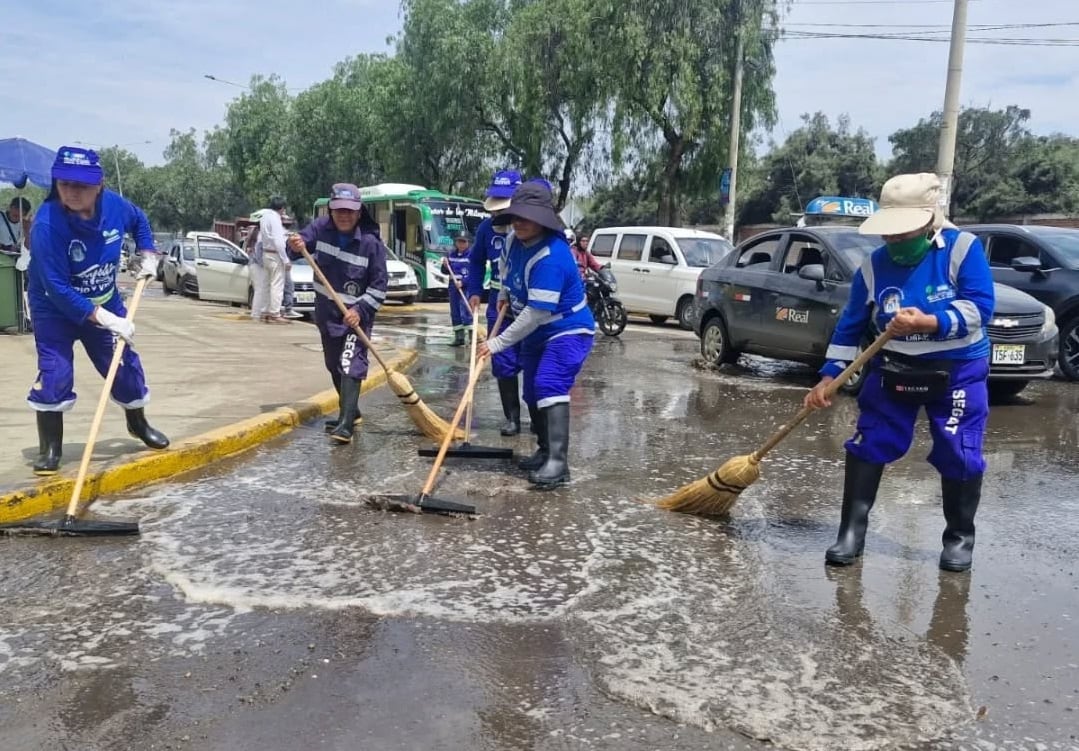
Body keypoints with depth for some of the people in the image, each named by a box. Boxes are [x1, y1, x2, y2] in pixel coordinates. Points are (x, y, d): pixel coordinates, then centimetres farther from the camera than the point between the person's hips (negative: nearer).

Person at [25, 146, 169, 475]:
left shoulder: (115, 205, -17)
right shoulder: (47, 224, -31)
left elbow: (139, 220, 10)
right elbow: (58, 291, -32)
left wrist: (148, 256, -2)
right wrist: (105, 319, -36)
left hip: (106, 303, 5)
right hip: (55, 309, -4)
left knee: (126, 364, 11)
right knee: (55, 371, -14)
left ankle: (138, 424, 37)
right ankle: (50, 449, 2)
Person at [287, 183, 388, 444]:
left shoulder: (371, 242, -15)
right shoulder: (321, 227, -3)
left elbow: (379, 283, -12)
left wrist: (360, 310, -21)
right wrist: (296, 245, -34)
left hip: (355, 315, -6)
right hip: (326, 312, 6)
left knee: (350, 366, -17)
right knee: (334, 367, 17)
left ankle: (346, 424, -21)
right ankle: (351, 412, 34)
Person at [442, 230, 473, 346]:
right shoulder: (451, 255, 11)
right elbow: (445, 271, 17)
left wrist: (462, 282, -21)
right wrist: (445, 266, -5)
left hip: (466, 287, -6)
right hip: (453, 286, 6)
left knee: (465, 311, -15)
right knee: (455, 312, 9)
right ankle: (459, 337, 18)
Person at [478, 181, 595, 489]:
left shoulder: (551, 256, -31)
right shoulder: (516, 240, -5)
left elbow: (536, 313, -33)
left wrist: (498, 343, -29)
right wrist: (504, 295, 10)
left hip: (568, 330, -10)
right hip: (536, 334, 10)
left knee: (550, 385, -28)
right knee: (533, 392, 16)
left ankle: (558, 461, -31)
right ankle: (545, 451, 33)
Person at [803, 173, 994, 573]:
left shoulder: (963, 247, -12)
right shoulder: (873, 266, -3)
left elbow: (978, 307, -18)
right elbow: (851, 326, 3)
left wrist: (928, 323, -32)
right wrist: (828, 375, -3)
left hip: (958, 371, -2)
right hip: (894, 370, 3)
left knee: (959, 456, 0)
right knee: (867, 447, -1)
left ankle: (960, 537, 20)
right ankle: (852, 530, 9)